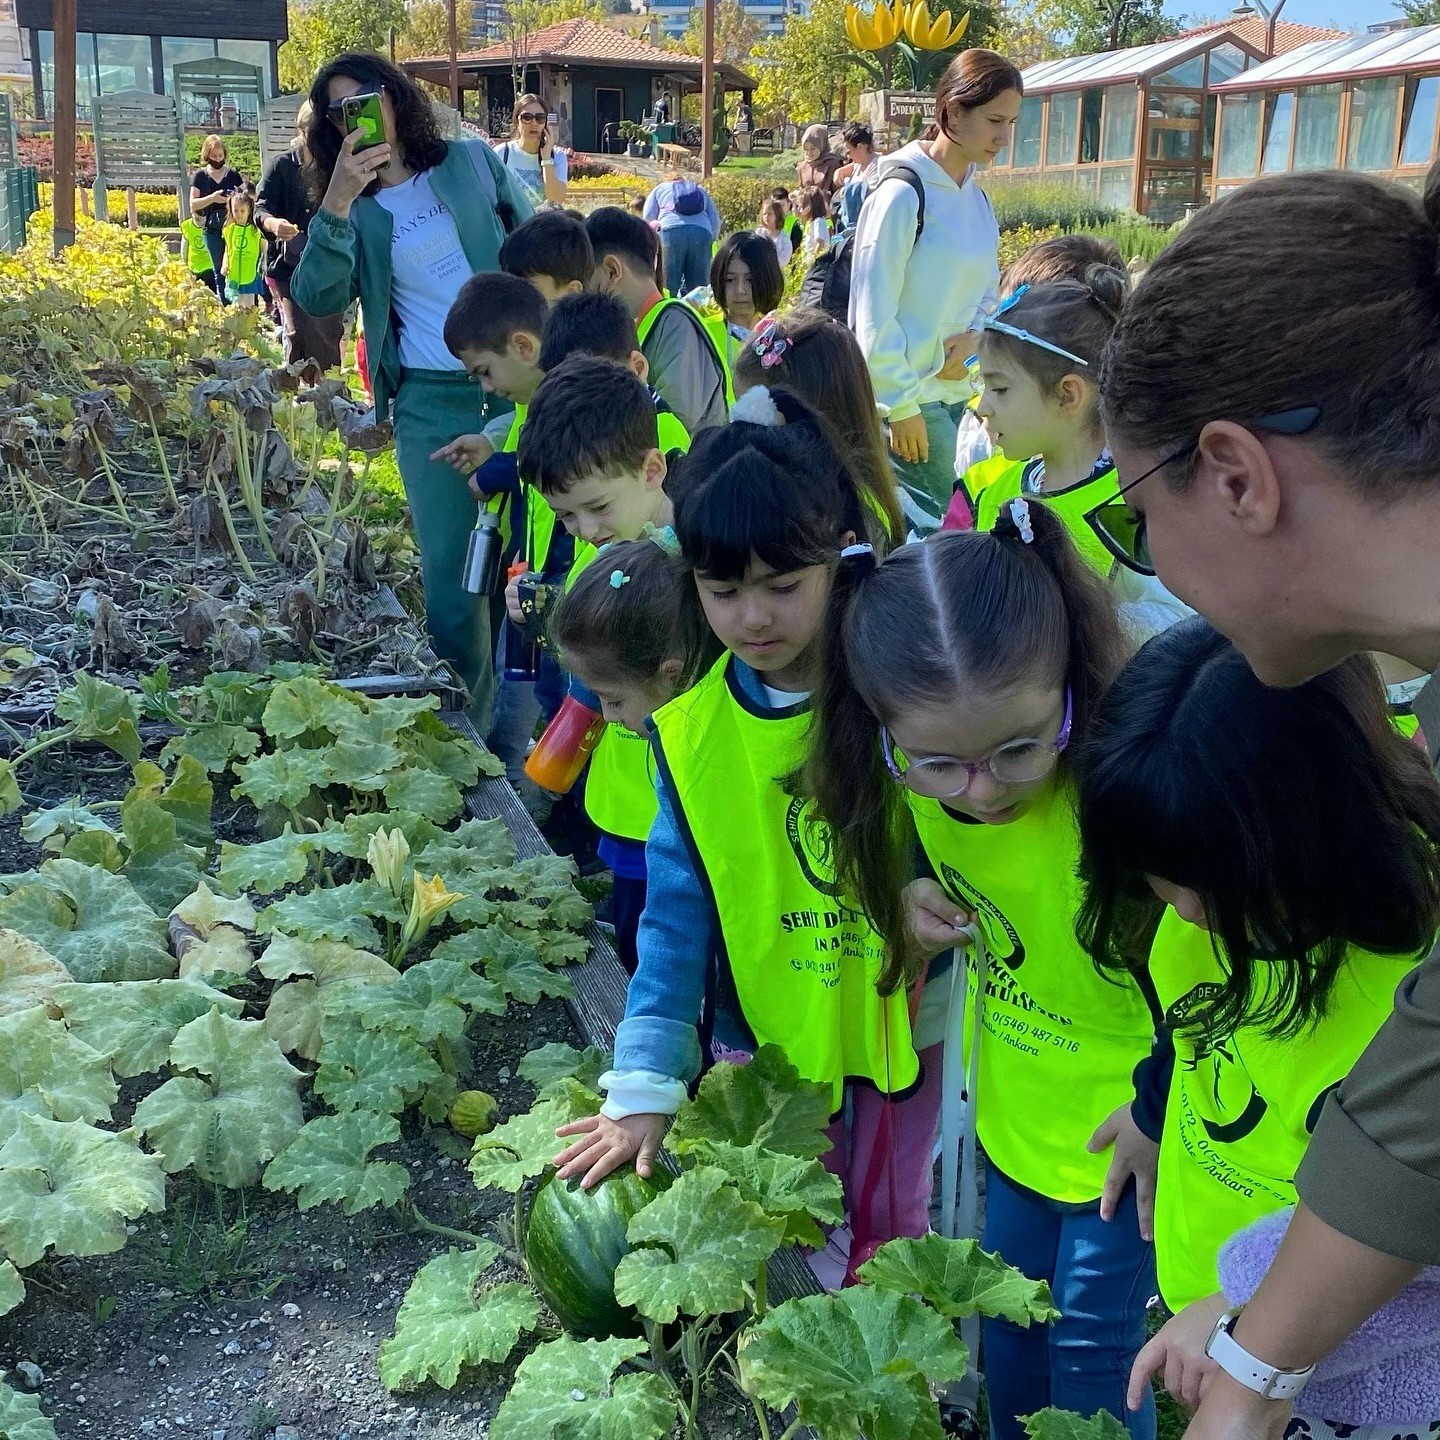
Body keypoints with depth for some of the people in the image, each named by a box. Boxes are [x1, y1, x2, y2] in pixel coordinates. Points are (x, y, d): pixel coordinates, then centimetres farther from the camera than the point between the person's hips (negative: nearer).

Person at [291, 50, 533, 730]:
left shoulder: (472, 162, 7)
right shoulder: (358, 214, 8)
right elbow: (317, 298, -6)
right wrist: (336, 203, -15)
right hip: (431, 405, 1)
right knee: (450, 576, 1)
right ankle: (462, 734, 16)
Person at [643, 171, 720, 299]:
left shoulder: (660, 189, 27)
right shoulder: (701, 190, 33)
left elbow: (648, 218, 15)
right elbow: (716, 221, 24)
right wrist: (710, 241, 33)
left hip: (671, 232, -2)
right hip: (702, 232, 2)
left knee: (668, 284, -4)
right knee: (698, 286, 1)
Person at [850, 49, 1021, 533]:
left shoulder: (977, 198, 11)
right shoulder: (903, 190, -13)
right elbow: (874, 312, -15)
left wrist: (970, 338, -2)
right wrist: (902, 406, -16)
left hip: (954, 394, 8)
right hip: (906, 399, -8)